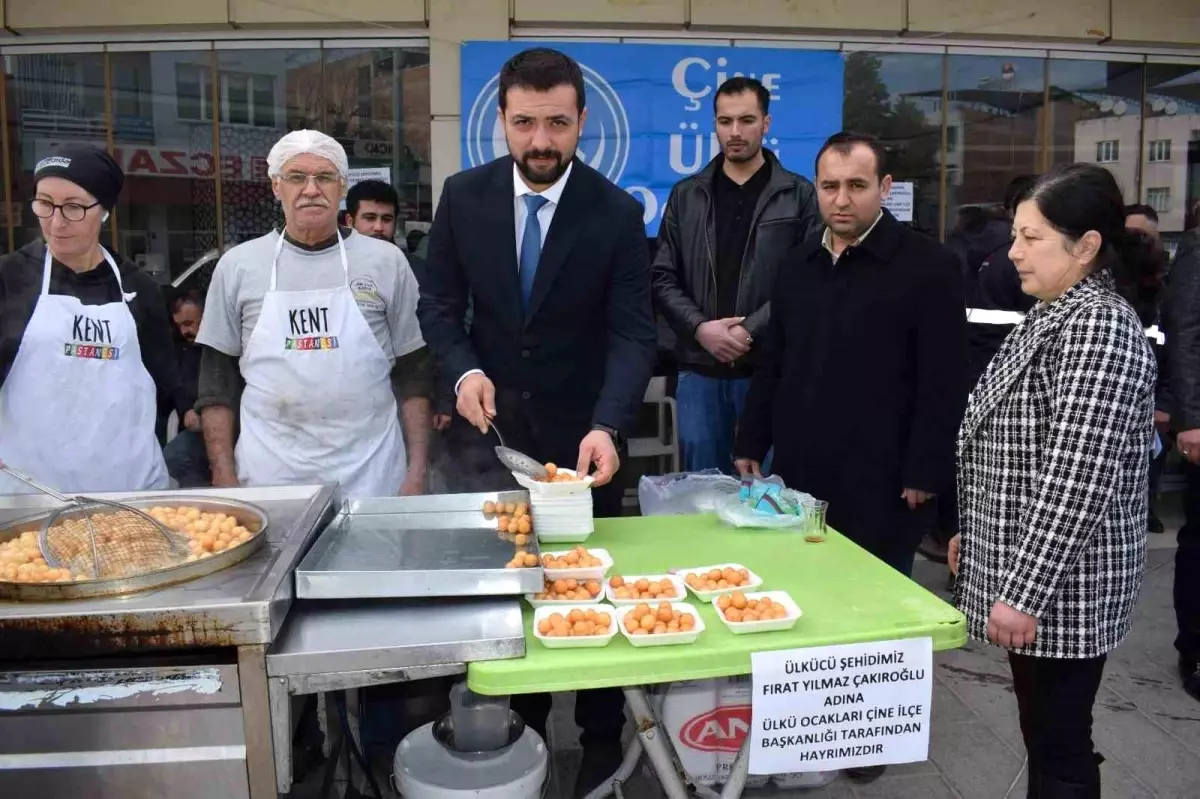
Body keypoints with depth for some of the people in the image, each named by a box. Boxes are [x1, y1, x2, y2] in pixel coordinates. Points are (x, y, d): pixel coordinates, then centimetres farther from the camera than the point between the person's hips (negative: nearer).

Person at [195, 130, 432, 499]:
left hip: (371, 477, 0)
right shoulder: (237, 265, 4)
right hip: (269, 479, 1)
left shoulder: (387, 261, 2)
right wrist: (224, 477, 2)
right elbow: (217, 379, 8)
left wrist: (417, 471, -1)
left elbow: (414, 374, 4)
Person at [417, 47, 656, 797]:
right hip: (493, 422, 3)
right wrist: (464, 371, -17)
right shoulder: (465, 195, -4)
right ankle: (521, 721, 36)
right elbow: (440, 302, 2)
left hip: (583, 429, -2)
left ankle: (602, 732, 32)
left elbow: (634, 333, -16)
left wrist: (607, 427, -32)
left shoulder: (617, 213, -12)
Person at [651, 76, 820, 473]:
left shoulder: (799, 195, 2)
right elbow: (663, 278, 5)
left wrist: (751, 329, -15)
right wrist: (700, 327, -10)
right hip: (699, 369, 3)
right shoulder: (686, 195, 10)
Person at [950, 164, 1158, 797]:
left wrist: (1024, 593, -24)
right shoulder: (1051, 316, 11)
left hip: (1059, 586, -9)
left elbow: (1078, 480, -25)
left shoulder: (1100, 327, -19)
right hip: (1025, 572, 9)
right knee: (1045, 739, 20)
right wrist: (971, 532, 21)